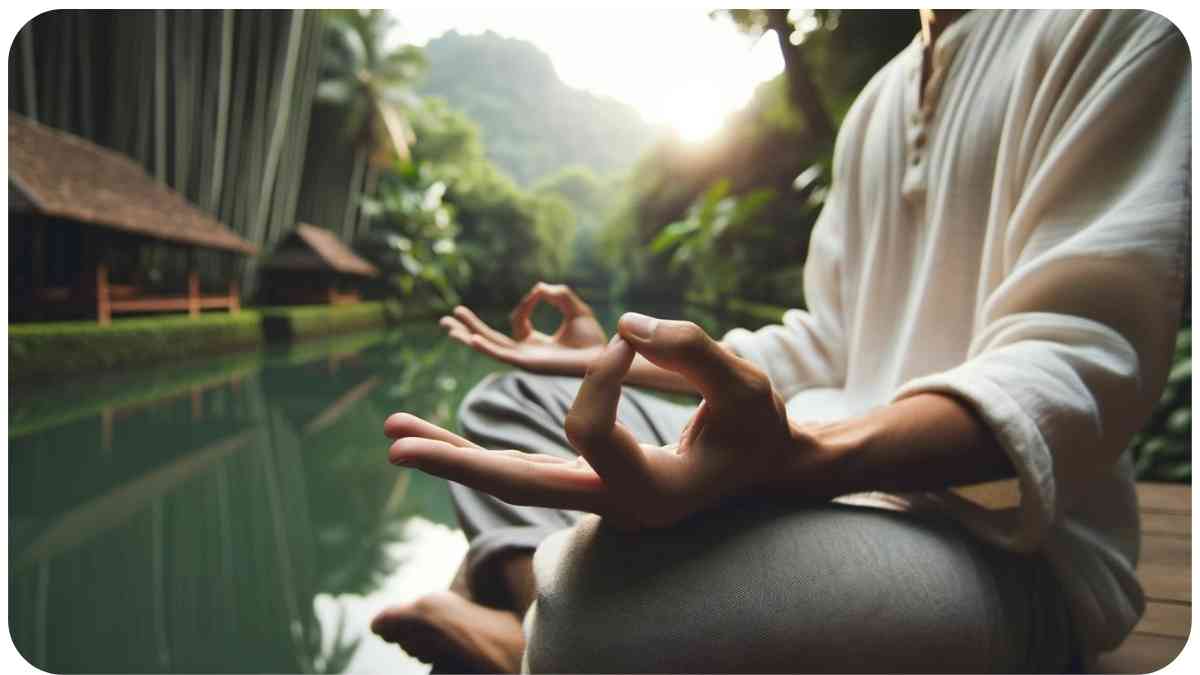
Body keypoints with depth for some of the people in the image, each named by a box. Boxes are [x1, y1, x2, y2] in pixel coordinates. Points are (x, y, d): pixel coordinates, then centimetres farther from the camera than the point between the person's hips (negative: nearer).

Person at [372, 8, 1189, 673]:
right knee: (512, 398, 11)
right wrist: (609, 362, 11)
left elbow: (1084, 353, -18)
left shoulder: (1125, 28, -5)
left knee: (611, 601, -39)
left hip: (1010, 543, -7)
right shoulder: (880, 98, 18)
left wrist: (796, 457, -38)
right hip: (852, 479, 8)